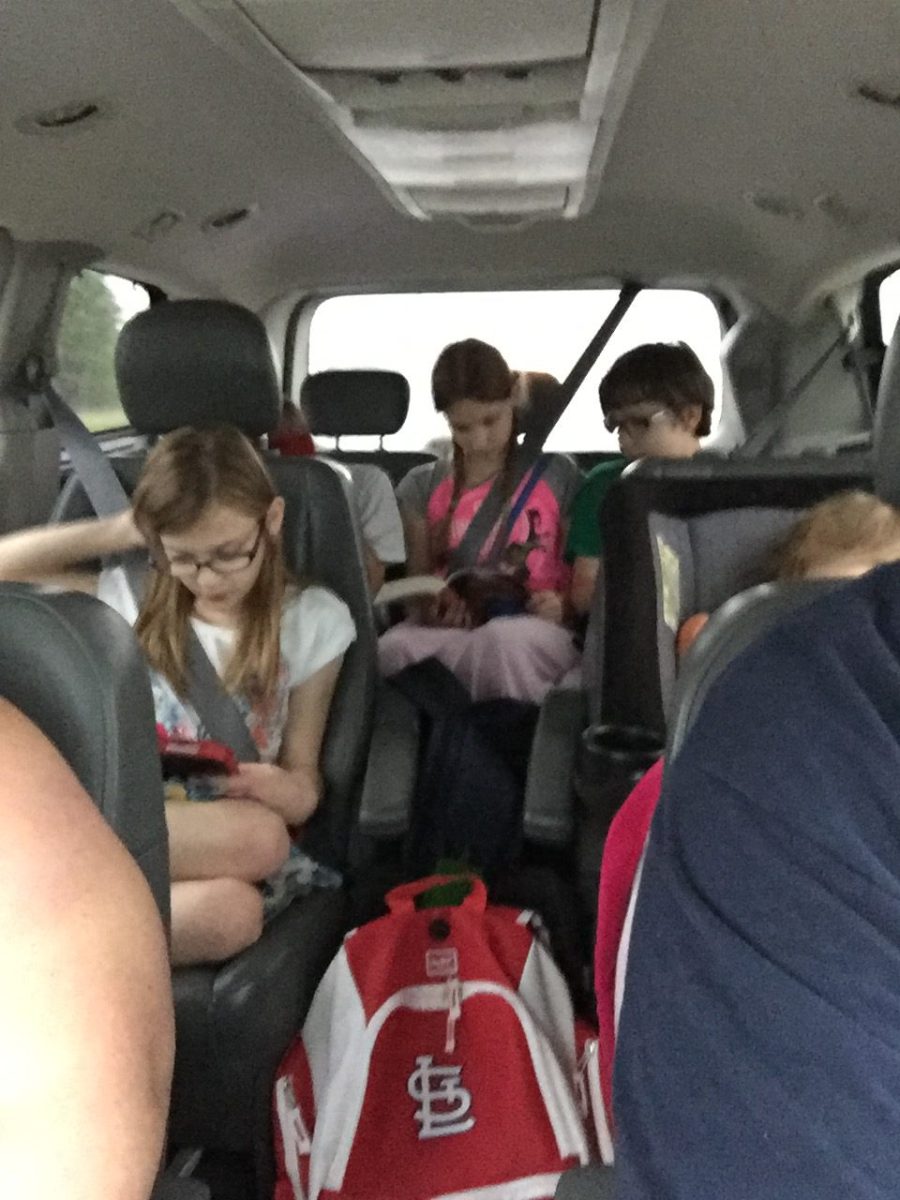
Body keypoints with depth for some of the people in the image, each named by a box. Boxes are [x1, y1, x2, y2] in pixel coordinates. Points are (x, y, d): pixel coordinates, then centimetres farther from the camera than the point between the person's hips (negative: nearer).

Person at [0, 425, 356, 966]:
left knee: (232, 911, -38)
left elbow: (305, 782, 7)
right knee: (257, 842, -35)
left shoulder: (311, 621, 4)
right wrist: (119, 532, 5)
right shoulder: (135, 597, 8)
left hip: (216, 844, 1)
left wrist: (276, 787, -17)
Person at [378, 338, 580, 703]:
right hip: (449, 631, 2)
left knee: (506, 640, -41)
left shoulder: (557, 477, 11)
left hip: (533, 629, -2)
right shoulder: (423, 486, 16)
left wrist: (561, 606, -12)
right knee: (394, 649, -35)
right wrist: (435, 606, -8)